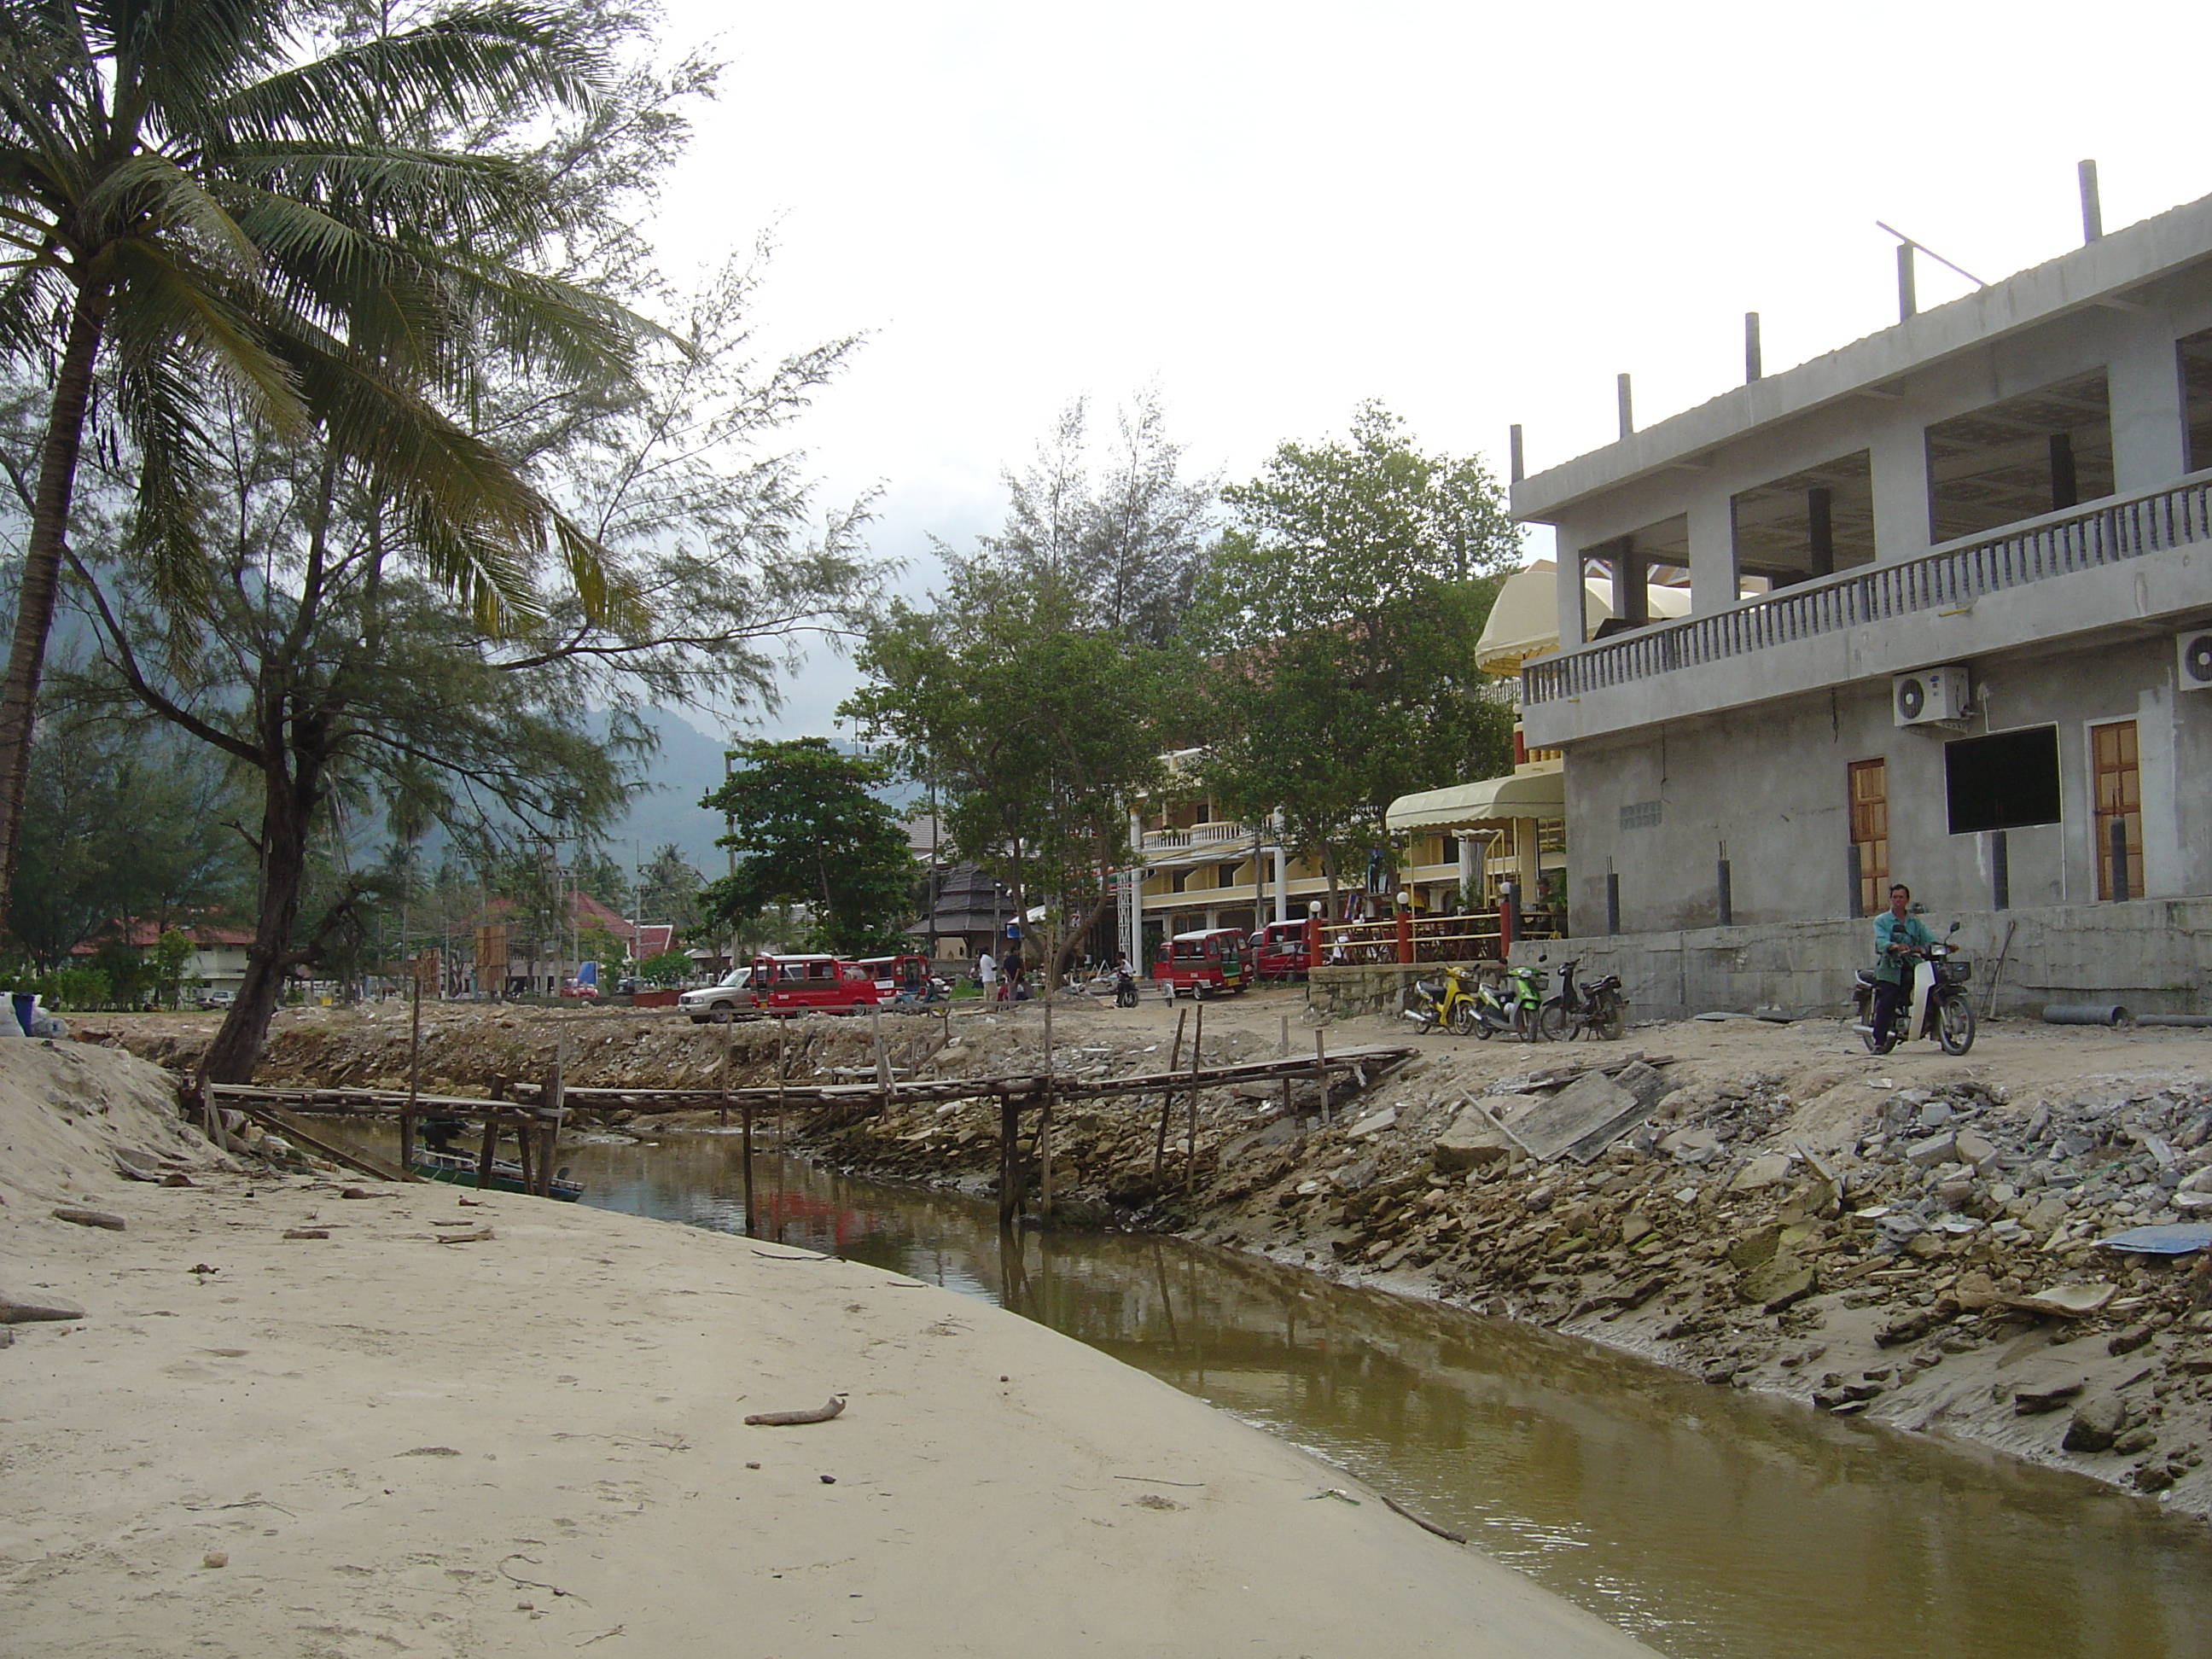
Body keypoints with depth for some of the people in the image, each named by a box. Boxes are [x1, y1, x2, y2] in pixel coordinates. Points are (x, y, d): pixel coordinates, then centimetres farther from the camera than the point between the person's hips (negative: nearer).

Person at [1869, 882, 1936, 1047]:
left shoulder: (1914, 922, 20)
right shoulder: (1881, 920, 7)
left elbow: (1928, 938, 9)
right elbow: (1881, 941, -10)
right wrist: (1895, 947, -31)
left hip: (1910, 967, 3)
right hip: (1890, 969, -3)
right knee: (1886, 1004, -14)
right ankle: (1879, 1041, -12)